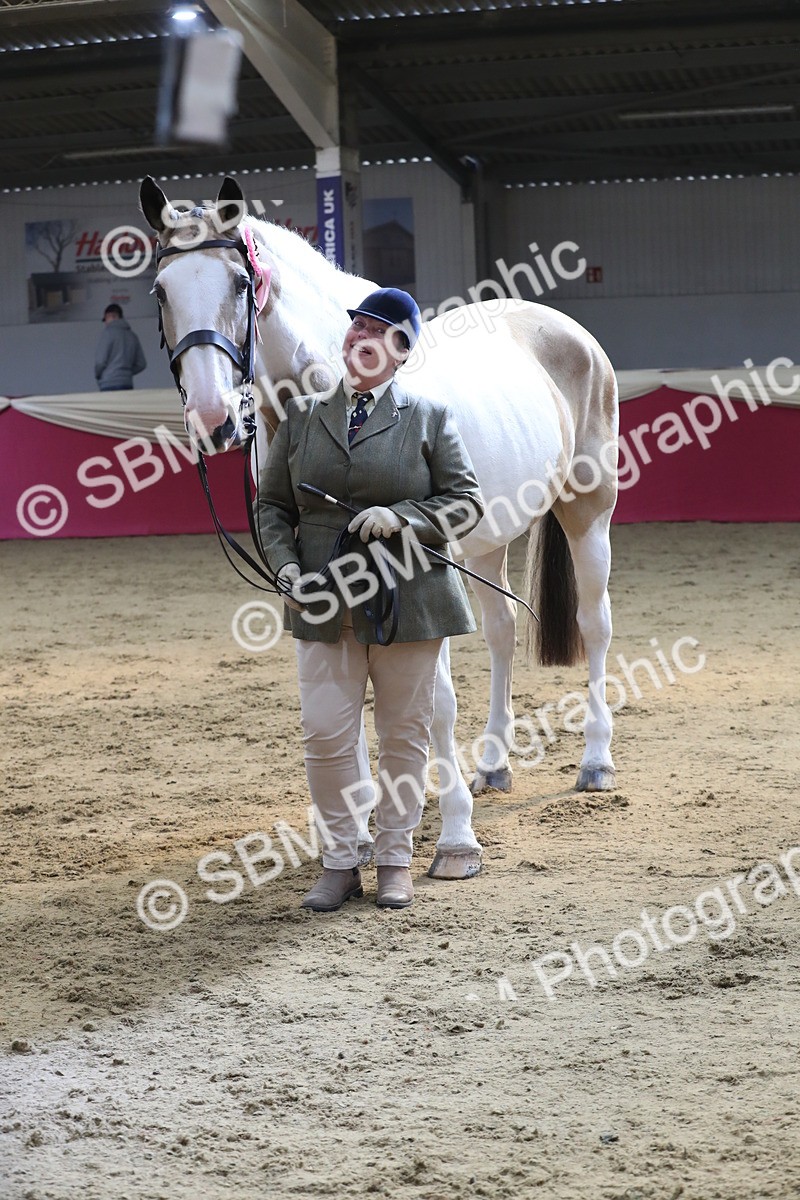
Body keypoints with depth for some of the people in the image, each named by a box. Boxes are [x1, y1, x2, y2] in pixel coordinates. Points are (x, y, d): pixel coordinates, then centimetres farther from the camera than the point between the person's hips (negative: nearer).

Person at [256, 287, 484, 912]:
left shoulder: (429, 418, 2)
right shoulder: (302, 415, 8)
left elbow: (467, 501, 0)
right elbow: (272, 503, 11)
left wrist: (400, 517, -16)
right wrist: (287, 565, -6)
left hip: (408, 598, -1)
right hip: (324, 602, 2)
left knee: (405, 734, 7)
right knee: (326, 734, -1)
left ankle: (395, 858, 21)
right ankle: (339, 861, 13)